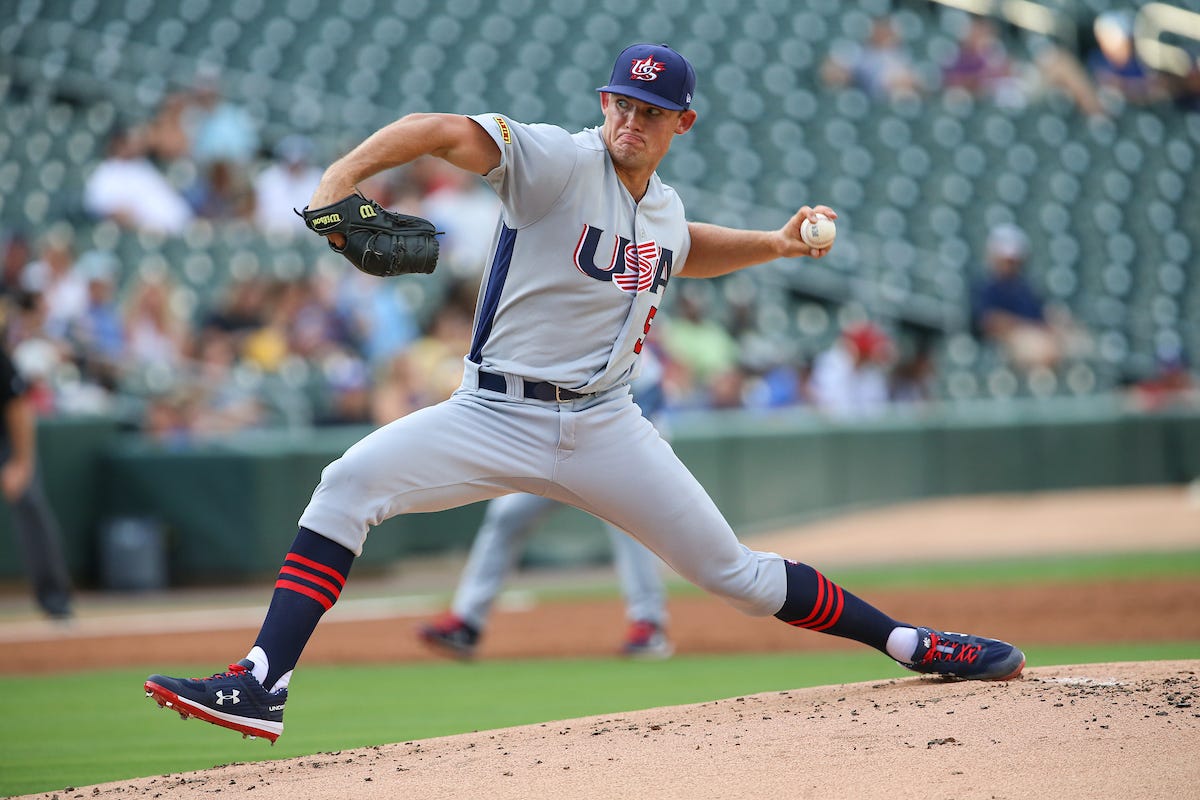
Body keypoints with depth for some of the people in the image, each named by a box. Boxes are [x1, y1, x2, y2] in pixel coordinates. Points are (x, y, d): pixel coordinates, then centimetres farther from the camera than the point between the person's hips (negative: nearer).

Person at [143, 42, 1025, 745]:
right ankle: (260, 687, -30)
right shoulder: (560, 161, -11)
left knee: (737, 574, 6)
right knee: (352, 481, -27)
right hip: (497, 418, -4)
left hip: (606, 427, 4)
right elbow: (441, 130, -27)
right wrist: (339, 181, -44)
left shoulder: (665, 207, 8)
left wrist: (776, 244, 21)